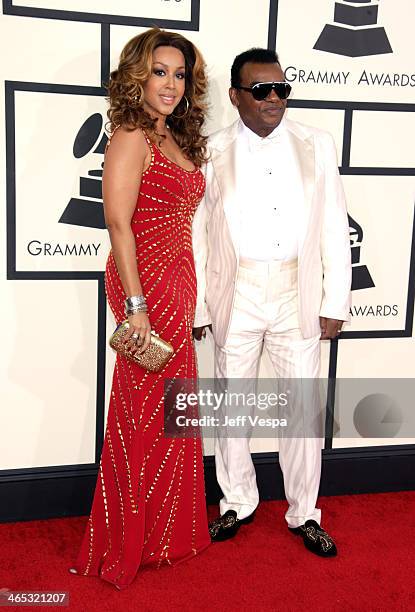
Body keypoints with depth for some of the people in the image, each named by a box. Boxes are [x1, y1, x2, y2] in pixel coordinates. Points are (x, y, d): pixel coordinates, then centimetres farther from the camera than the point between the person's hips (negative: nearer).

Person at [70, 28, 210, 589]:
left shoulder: (178, 141, 15)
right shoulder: (131, 138, -11)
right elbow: (119, 225, -17)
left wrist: (187, 296, 13)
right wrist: (136, 305, -21)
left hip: (178, 286, 9)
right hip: (145, 288, -9)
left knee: (167, 409, 16)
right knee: (144, 412, 2)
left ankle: (166, 529, 32)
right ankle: (132, 542, 19)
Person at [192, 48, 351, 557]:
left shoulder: (316, 146, 4)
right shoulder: (213, 152, 0)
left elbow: (334, 228, 3)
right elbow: (197, 233, 1)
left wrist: (336, 303, -1)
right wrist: (196, 307, -1)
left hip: (298, 294, 1)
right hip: (236, 294, 0)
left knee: (303, 408, 7)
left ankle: (304, 514, 24)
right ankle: (238, 502, 30)